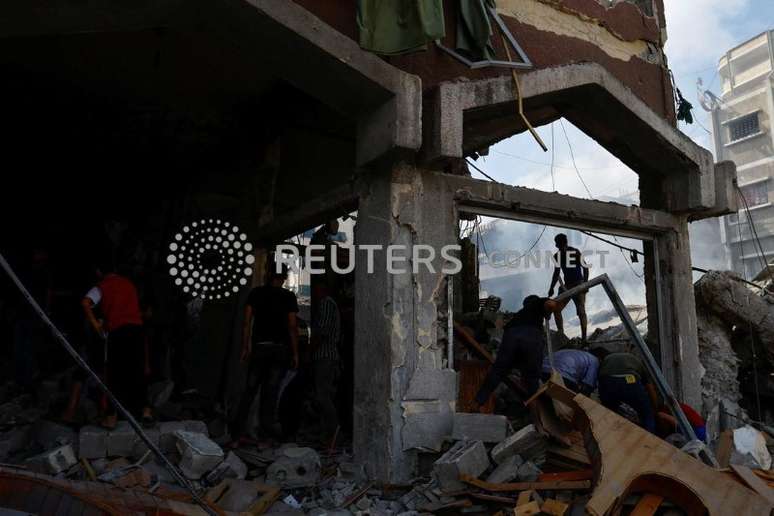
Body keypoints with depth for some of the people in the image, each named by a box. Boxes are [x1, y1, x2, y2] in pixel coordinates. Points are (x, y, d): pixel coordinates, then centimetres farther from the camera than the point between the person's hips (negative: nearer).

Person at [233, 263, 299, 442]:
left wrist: (245, 347, 5)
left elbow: (247, 322, 1)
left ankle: (237, 430, 8)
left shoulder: (256, 293, 5)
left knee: (250, 388, 8)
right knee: (271, 390, 2)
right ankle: (267, 424, 0)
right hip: (280, 348, -2)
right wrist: (295, 353, 1)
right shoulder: (289, 296, -1)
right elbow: (292, 326, -4)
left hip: (259, 347, 2)